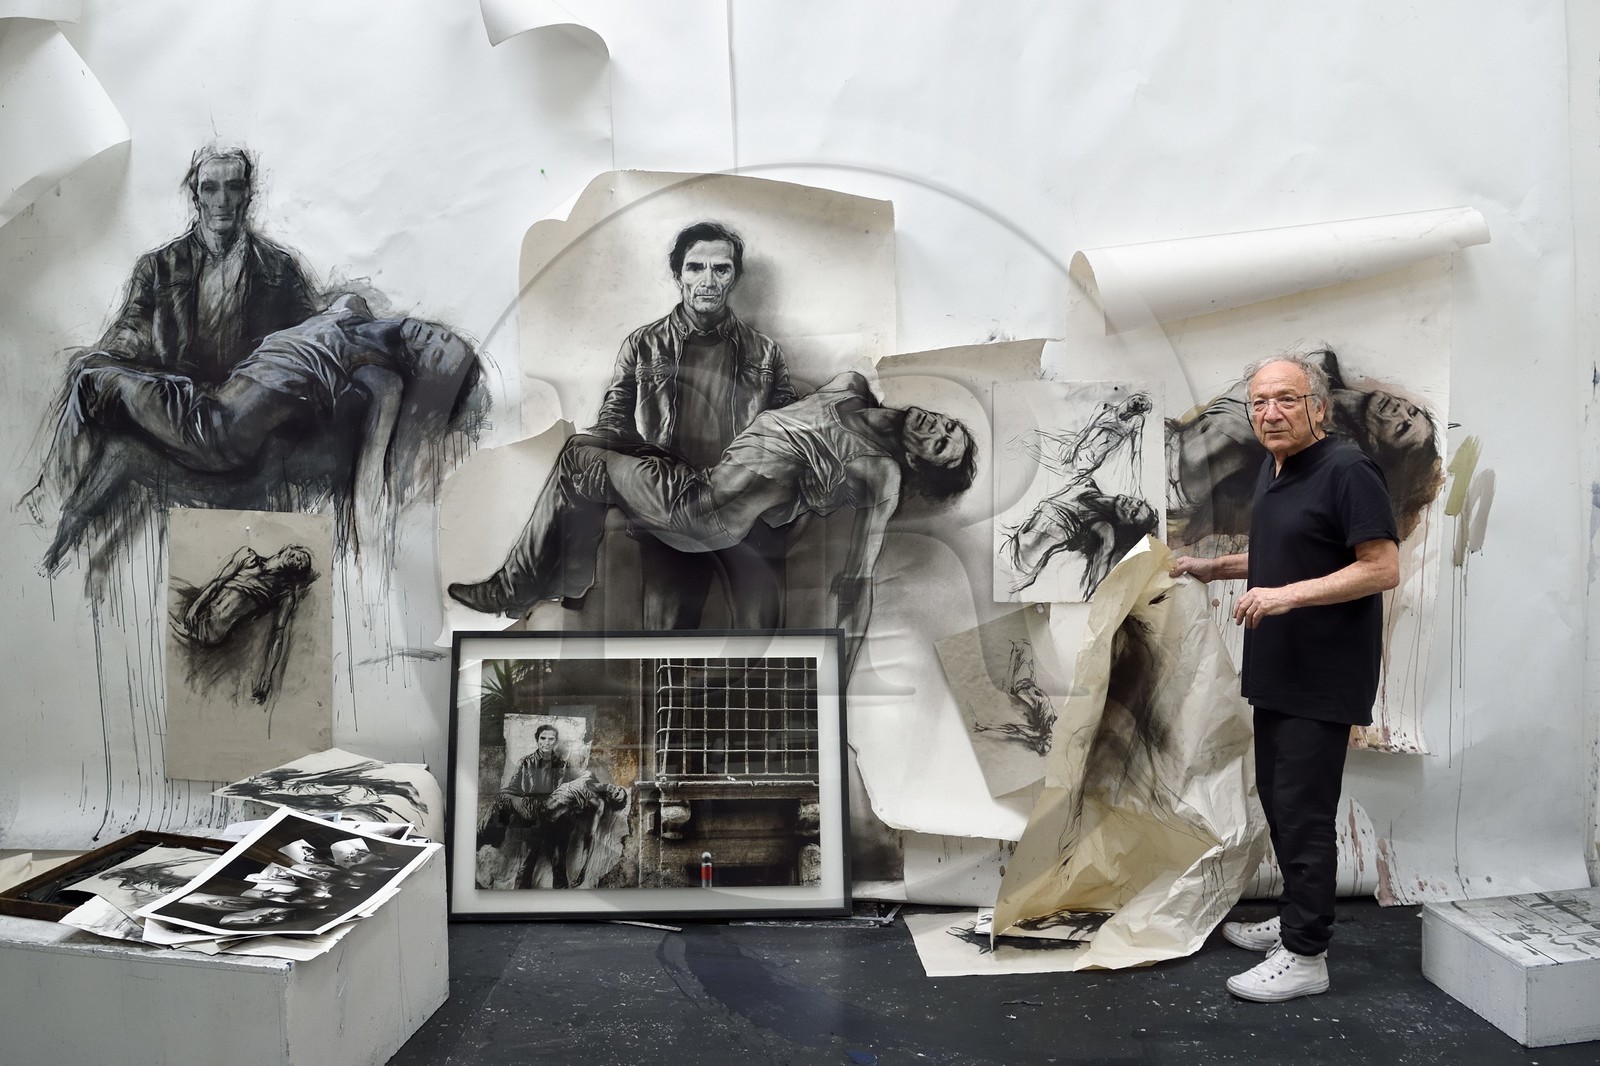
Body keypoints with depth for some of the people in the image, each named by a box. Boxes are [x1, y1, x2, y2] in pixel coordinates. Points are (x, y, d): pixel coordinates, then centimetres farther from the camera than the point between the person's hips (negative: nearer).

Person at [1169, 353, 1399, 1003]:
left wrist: (1289, 595, -27)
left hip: (1324, 679, -9)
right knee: (1277, 799, 17)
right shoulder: (1272, 470, 12)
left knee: (1303, 811, -4)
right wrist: (1214, 568, 14)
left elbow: (1383, 568, -21)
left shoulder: (1347, 471, -16)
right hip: (1276, 673, 9)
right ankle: (1298, 920, 33)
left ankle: (1305, 956, 7)